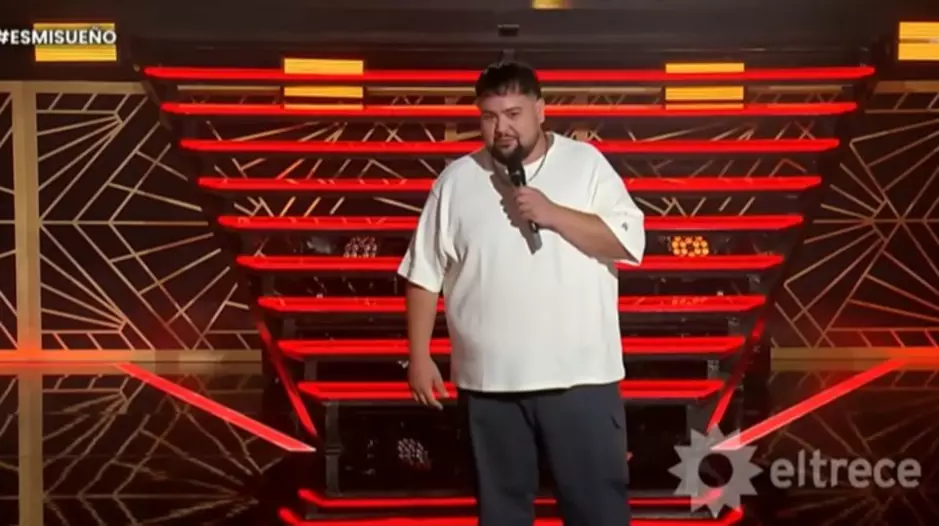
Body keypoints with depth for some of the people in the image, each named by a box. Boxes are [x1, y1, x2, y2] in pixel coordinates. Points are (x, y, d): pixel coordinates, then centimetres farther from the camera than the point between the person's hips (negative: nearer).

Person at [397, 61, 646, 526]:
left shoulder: (587, 164, -1)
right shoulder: (456, 180, 3)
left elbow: (629, 242, -10)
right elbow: (424, 274, 5)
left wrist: (553, 214, -18)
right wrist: (419, 356, 1)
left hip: (580, 375, -1)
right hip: (490, 379, 2)